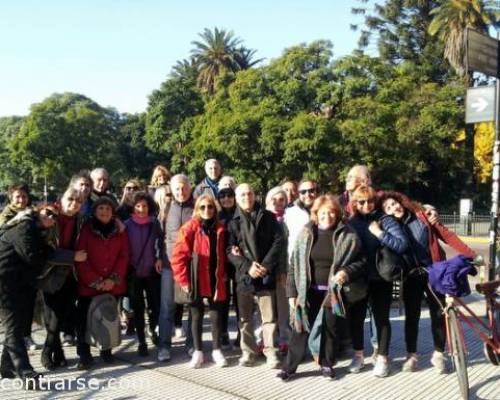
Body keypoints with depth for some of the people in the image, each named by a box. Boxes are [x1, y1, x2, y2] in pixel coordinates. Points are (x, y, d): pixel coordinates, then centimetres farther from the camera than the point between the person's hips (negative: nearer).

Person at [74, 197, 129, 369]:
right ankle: (84, 355, 7)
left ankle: (106, 351, 22)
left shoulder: (119, 231, 8)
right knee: (84, 319, -3)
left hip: (113, 284, 2)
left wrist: (114, 279, -9)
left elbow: (124, 255, 3)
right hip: (88, 284, -2)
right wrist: (95, 281, -12)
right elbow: (80, 258, -6)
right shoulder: (86, 229, -1)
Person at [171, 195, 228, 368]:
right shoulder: (190, 228, -6)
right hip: (196, 282, -3)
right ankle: (198, 352, 20)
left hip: (216, 281, 3)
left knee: (216, 316, 7)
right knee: (196, 316, 9)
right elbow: (178, 256, -9)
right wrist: (183, 280, -12)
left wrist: (223, 275, 7)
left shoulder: (220, 229, 6)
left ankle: (216, 351, 20)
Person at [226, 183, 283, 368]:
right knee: (245, 317, 10)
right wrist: (247, 266, -14)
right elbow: (229, 250, -2)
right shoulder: (233, 221, 5)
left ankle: (270, 351, 11)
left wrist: (266, 265, -11)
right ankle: (248, 351, 21)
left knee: (269, 317, 0)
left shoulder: (268, 217, 6)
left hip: (266, 275, -1)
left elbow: (278, 241, 0)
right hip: (243, 275, 1)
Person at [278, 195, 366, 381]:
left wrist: (347, 272, -21)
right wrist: (292, 292, -3)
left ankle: (327, 364, 30)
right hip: (309, 291, 1)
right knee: (301, 328, 4)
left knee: (330, 328, 12)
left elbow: (361, 261, -1)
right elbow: (294, 263, 1)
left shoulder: (347, 235, -5)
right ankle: (289, 366, 15)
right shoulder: (306, 234, 0)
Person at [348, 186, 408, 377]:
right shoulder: (351, 222, 1)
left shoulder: (385, 219, -8)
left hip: (380, 279, -3)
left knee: (381, 318, 8)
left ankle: (382, 358, 22)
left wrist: (379, 233, -22)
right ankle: (358, 355, 30)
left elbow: (402, 244, -19)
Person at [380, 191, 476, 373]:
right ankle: (412, 355, 21)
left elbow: (446, 235, -6)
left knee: (438, 314, 5)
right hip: (411, 278, 1)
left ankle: (438, 354, 22)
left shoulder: (422, 216, -4)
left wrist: (470, 254, -13)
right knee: (411, 317, 6)